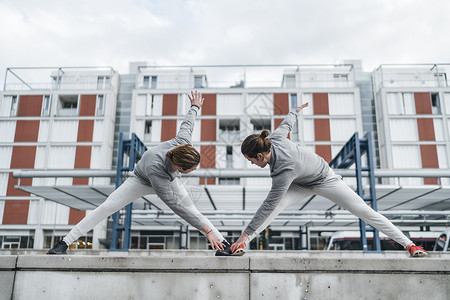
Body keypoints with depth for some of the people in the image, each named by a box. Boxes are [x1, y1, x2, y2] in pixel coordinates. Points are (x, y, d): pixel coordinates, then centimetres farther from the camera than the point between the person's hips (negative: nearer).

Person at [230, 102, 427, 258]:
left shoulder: (284, 171, -42)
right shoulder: (273, 139, -23)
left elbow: (268, 205, -39)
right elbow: (286, 124, -2)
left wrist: (246, 232, -34)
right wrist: (296, 111, 21)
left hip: (325, 180, -6)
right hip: (301, 185, 6)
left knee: (365, 211, -6)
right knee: (277, 205, -20)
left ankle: (409, 244, 7)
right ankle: (242, 245, -21)